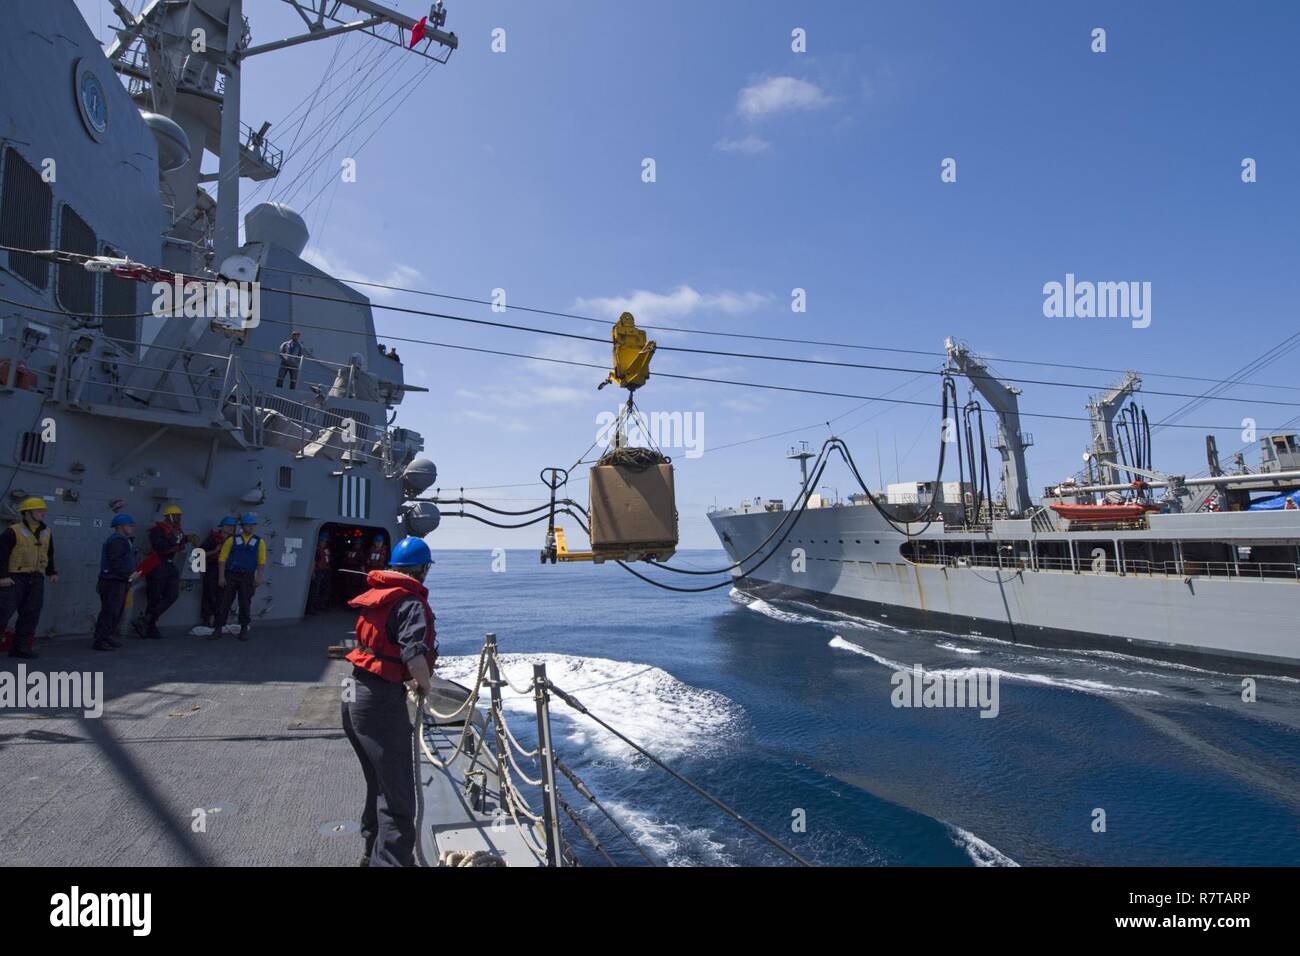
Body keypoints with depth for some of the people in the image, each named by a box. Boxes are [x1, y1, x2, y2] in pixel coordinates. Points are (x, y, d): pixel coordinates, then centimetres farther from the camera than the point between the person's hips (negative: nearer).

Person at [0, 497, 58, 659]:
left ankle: (20, 647, 9)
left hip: (36, 579, 6)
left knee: (31, 613, 3)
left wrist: (52, 572, 15)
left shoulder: (46, 533, 14)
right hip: (14, 578, -6)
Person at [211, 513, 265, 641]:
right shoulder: (232, 540, 2)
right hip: (230, 575, 0)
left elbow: (261, 561, -1)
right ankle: (217, 630, 10)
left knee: (245, 603, 5)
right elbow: (222, 559, 0)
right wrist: (221, 577, -8)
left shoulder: (259, 542, 3)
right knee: (224, 602, 2)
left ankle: (244, 630, 15)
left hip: (247, 577, 0)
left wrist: (258, 578, -10)